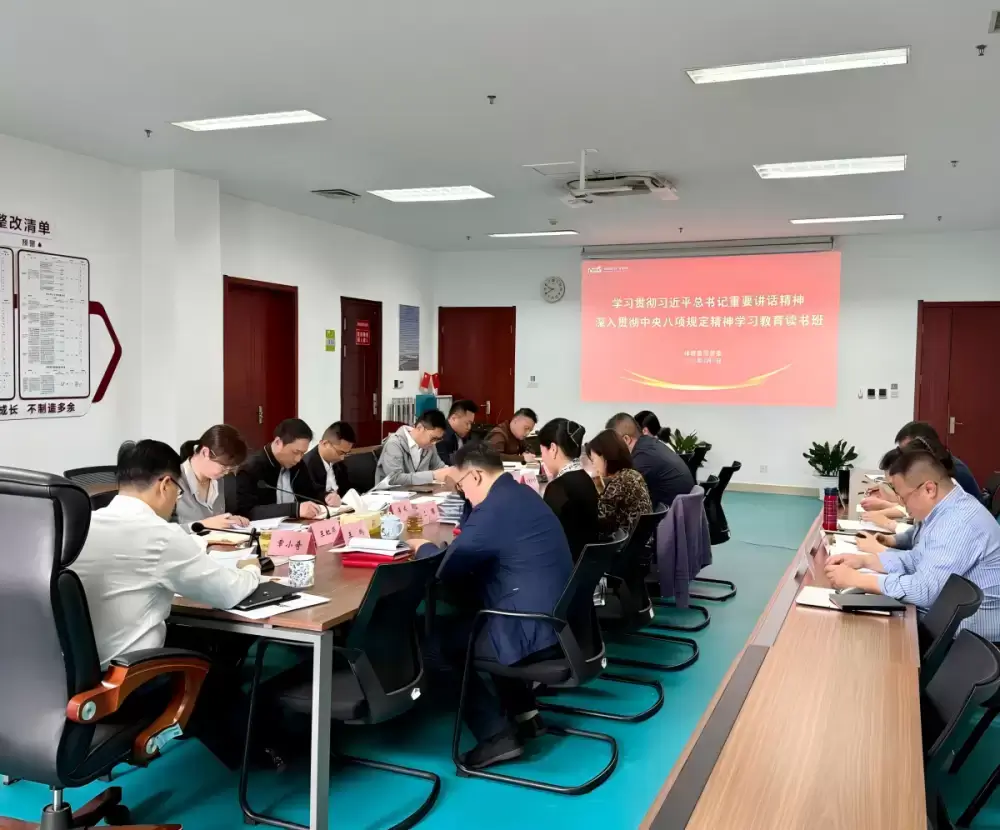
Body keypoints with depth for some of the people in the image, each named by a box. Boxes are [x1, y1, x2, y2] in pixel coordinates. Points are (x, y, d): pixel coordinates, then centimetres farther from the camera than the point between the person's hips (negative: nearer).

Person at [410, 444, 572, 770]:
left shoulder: (493, 509, -19)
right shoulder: (521, 494, 12)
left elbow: (445, 570, -13)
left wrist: (423, 547, 6)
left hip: (533, 631, -10)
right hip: (558, 619, 10)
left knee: (434, 644, 2)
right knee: (456, 621, 29)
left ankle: (497, 736, 2)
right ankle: (524, 712, 26)